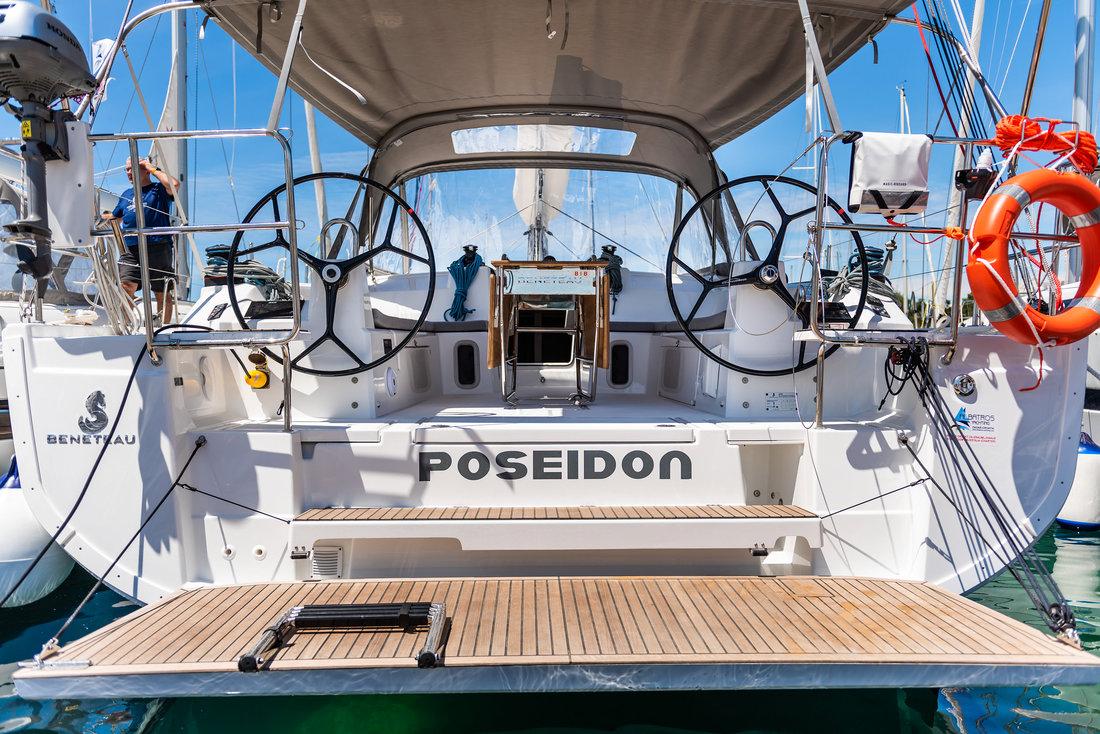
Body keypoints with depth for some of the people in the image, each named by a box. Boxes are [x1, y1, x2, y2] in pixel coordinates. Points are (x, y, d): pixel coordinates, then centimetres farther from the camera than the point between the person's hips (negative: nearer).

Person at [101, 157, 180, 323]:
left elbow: (174, 184, -18)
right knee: (126, 287, -10)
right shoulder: (126, 194, 23)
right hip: (132, 250, 5)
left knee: (163, 293, 2)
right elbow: (114, 216, 37)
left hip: (158, 248, -5)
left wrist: (153, 169, -6)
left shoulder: (158, 189, 5)